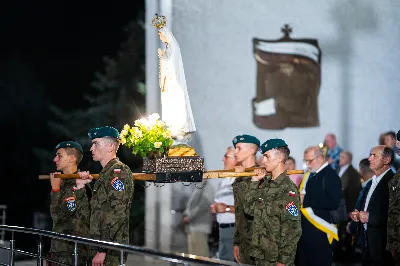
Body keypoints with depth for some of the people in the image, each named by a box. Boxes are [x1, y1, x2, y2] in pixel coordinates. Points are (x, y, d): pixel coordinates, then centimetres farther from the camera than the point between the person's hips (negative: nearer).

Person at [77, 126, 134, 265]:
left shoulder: (119, 171, -11)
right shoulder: (104, 173, 19)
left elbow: (117, 214, -21)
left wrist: (102, 250, -23)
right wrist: (80, 187, 12)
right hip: (99, 249, 9)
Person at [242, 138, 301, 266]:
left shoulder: (288, 189, -14)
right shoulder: (265, 184, 11)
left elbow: (292, 229, -17)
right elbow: (249, 209, 9)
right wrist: (254, 182, 4)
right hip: (260, 255, 8)